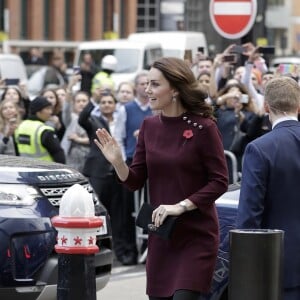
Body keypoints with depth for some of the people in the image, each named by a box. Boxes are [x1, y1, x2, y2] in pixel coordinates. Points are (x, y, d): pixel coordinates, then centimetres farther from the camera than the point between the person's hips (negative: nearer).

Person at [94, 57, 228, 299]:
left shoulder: (203, 127, -11)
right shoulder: (150, 126, 6)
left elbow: (219, 182, -11)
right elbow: (135, 181, 8)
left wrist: (181, 206, -18)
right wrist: (117, 161, -11)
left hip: (197, 235, -6)